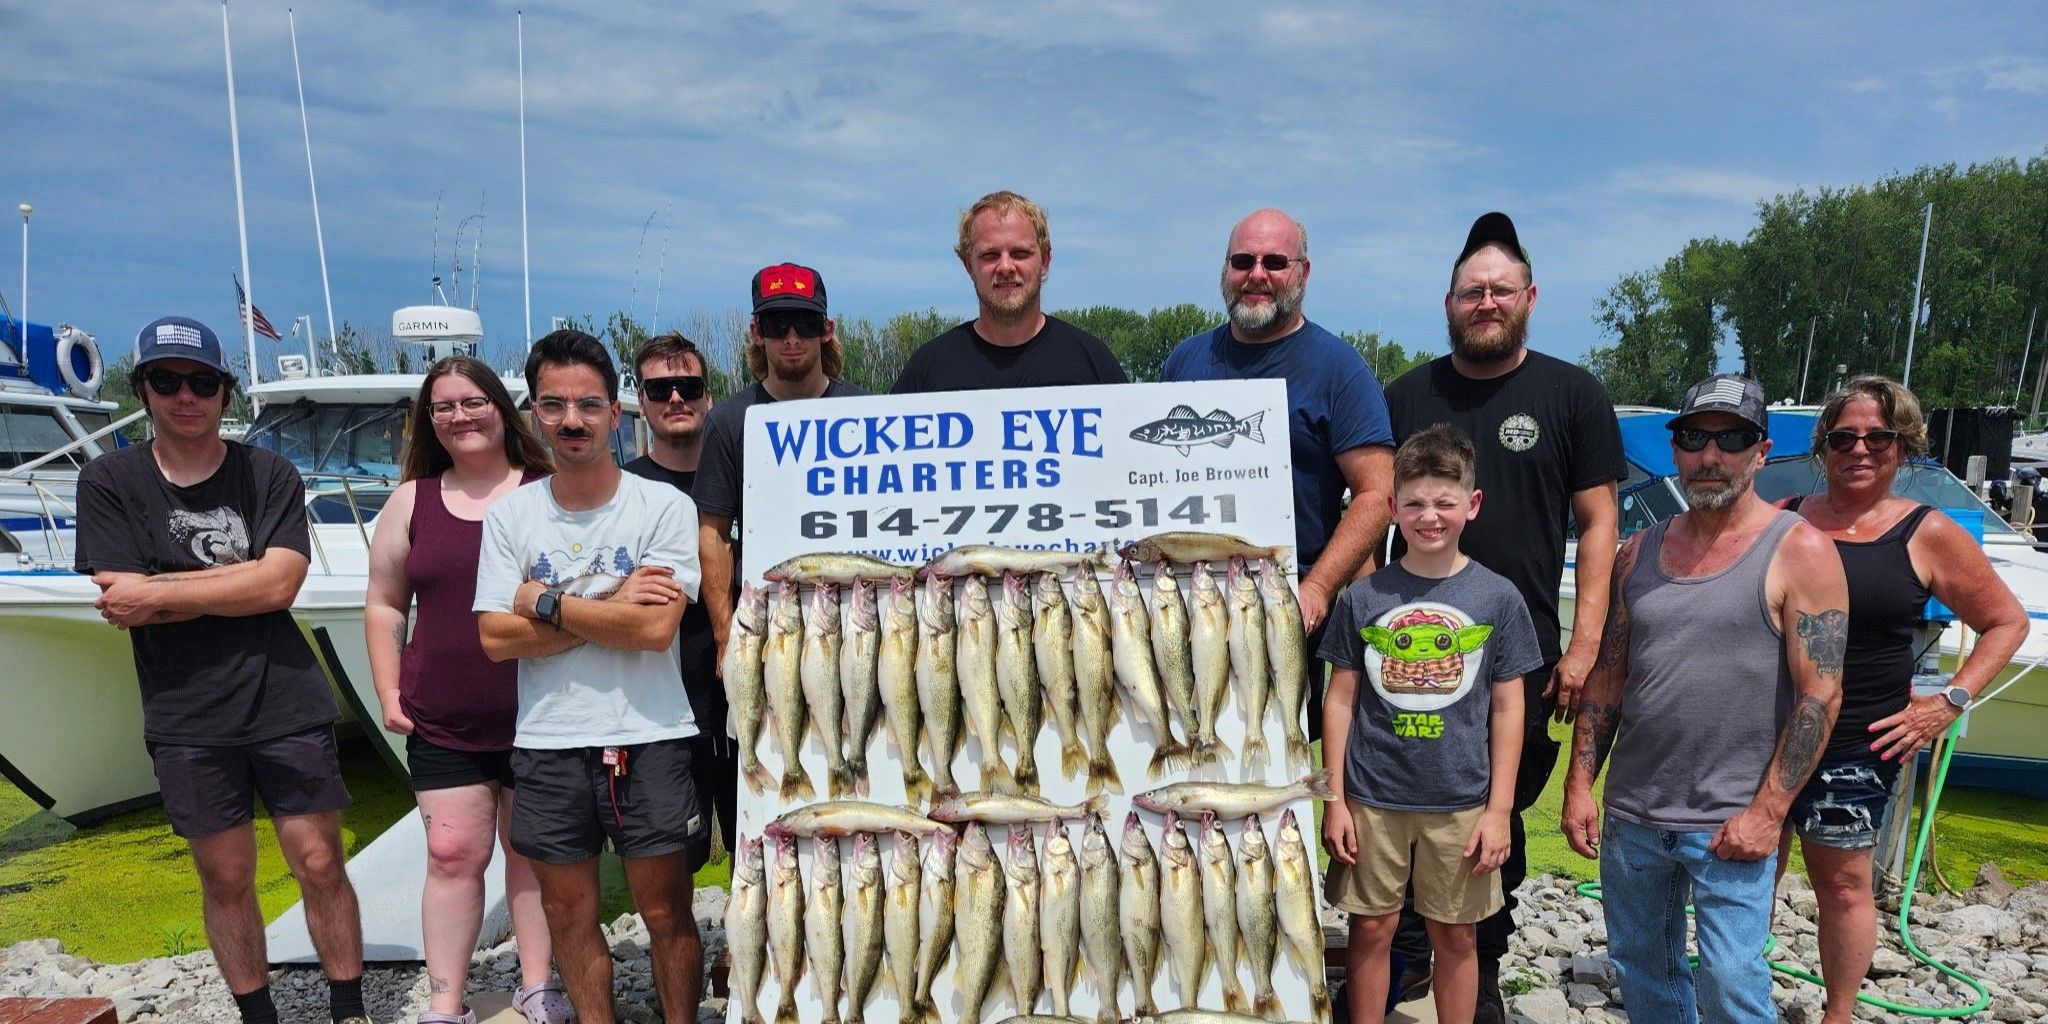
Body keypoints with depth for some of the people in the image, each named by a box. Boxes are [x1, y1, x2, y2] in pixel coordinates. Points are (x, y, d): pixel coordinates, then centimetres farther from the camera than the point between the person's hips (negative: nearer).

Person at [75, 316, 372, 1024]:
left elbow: (280, 585, -11)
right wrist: (244, 577, -10)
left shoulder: (271, 476, 2)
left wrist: (156, 590, -10)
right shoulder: (108, 482, 3)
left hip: (287, 704, 0)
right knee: (226, 879, 11)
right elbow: (123, 604, -8)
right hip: (186, 720, 1)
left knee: (320, 865, 4)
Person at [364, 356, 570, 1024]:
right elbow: (384, 606, 12)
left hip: (538, 715, -2)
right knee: (453, 855, 5)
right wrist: (389, 695, 5)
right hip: (442, 723, 2)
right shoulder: (412, 502, 8)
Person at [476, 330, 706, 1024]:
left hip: (650, 741, -3)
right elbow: (496, 638, -5)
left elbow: (656, 628, -18)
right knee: (567, 916, 16)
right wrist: (611, 605, -12)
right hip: (547, 747, 3)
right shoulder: (510, 516, 3)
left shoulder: (665, 507, -7)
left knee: (667, 916, 8)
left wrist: (545, 602, -10)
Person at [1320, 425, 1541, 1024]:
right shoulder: (1363, 596, -2)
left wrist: (1499, 810, -1)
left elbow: (1507, 709, 1)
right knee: (1371, 929, 10)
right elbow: (1340, 701, 2)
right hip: (1372, 797, 0)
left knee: (1455, 933, 12)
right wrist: (1334, 801, 0)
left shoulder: (1497, 598, -2)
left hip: (1462, 801, 0)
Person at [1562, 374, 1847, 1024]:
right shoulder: (1640, 551, 7)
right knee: (1640, 968, 17)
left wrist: (1767, 813, -15)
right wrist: (1579, 786, 4)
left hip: (1731, 823, -5)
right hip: (1630, 815, 5)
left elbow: (1820, 695, -12)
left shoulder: (1799, 551, -8)